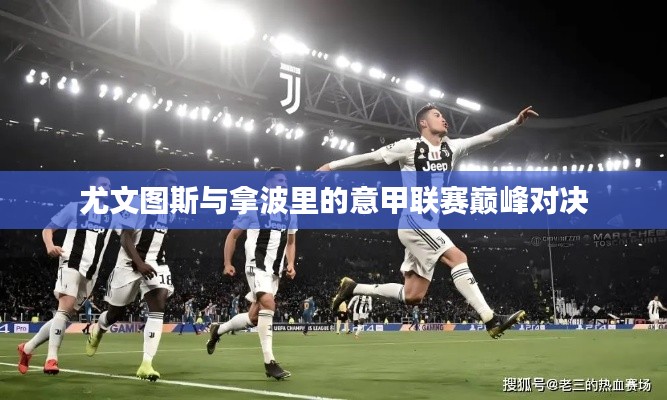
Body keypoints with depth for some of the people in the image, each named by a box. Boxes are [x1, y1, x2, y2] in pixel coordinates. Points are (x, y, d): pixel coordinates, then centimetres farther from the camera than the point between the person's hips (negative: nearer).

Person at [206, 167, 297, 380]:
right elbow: (232, 235, 3)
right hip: (257, 265, -6)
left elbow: (291, 242, 21)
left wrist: (290, 264, 5)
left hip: (275, 270, 6)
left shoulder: (289, 212, 11)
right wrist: (228, 263, -4)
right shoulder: (254, 208, -4)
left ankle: (218, 330, 36)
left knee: (253, 317, 8)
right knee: (268, 303, -28)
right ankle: (269, 362, -25)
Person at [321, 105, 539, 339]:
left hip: (428, 226, 8)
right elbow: (371, 157, 2)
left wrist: (516, 122, -6)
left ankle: (352, 288, 20)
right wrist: (332, 166, 5)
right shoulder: (410, 147, -3)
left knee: (412, 297, 7)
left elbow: (487, 137, 7)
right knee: (458, 258, -20)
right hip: (414, 223, -8)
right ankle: (492, 320, -22)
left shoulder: (451, 148, 14)